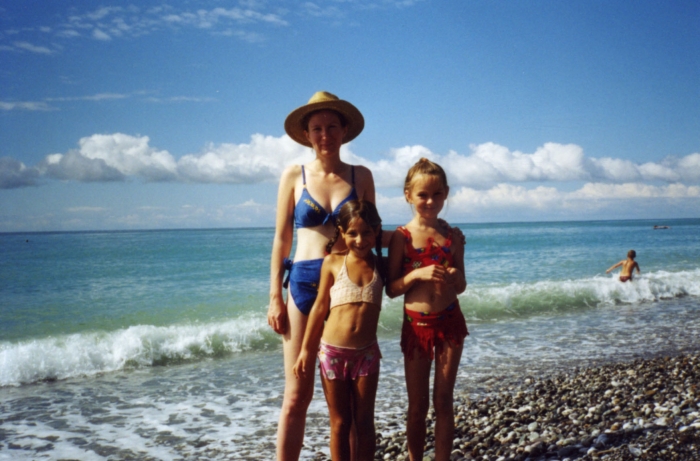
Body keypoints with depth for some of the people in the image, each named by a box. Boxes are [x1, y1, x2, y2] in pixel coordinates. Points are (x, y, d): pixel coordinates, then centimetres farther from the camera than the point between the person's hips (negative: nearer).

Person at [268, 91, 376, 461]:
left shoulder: (361, 176, 7)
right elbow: (281, 239, 5)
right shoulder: (293, 176, 4)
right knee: (297, 394, 0)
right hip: (304, 282, -1)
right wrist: (275, 298, 0)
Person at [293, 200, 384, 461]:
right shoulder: (333, 263, -3)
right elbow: (320, 307, 1)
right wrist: (306, 349, 2)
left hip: (367, 352, 1)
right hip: (332, 351, -1)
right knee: (340, 422, 9)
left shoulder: (381, 265, 3)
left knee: (364, 422, 9)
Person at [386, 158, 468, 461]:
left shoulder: (452, 236, 4)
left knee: (443, 402, 8)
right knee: (417, 405, 8)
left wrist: (456, 279, -12)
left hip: (450, 322, 2)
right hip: (416, 325, -2)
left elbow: (460, 287, 10)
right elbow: (391, 289, -5)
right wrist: (419, 274, -21)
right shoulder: (401, 237, -5)